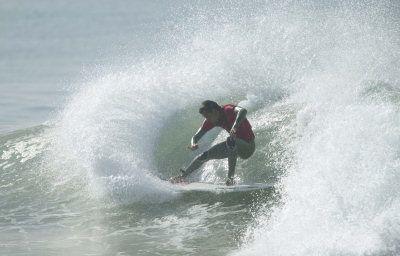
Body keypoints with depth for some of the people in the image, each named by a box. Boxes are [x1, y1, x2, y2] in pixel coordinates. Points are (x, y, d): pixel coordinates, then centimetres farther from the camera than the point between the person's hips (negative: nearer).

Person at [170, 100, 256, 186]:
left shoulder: (228, 110, -28)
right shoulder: (210, 121, -5)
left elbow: (243, 111, -49)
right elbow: (196, 136, -3)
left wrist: (235, 126, -65)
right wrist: (193, 144, -27)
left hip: (248, 146, -8)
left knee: (231, 141, -38)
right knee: (205, 155, 6)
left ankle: (230, 177, -35)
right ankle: (183, 176, 26)